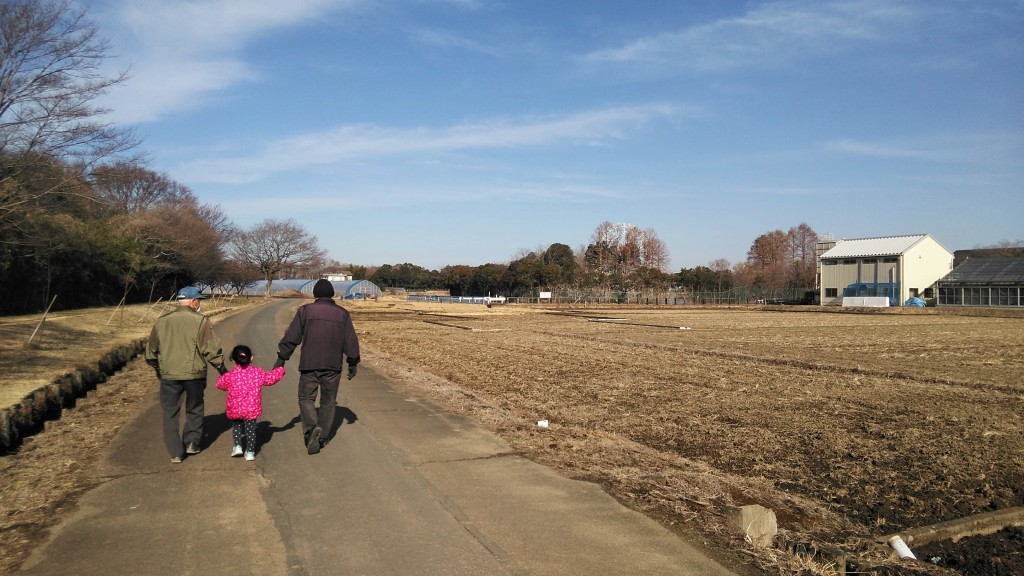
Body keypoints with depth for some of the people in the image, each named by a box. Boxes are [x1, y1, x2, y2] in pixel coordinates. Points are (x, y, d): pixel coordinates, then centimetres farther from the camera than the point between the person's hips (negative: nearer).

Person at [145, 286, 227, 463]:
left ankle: (176, 452, 10)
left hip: (168, 375, 3)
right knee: (194, 410, 18)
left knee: (170, 413, 11)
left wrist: (158, 368, 27)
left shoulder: (162, 321, 4)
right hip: (194, 374, -2)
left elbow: (151, 350, 12)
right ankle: (191, 443, 19)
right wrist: (221, 368, 1)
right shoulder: (200, 321, -9)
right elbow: (211, 349, -11)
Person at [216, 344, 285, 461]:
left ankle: (237, 446, 14)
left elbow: (220, 383, 12)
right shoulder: (258, 373, -5)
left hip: (235, 409, 0)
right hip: (252, 409, 0)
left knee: (236, 425, 25)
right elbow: (271, 378, 8)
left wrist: (222, 375, 33)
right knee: (250, 428, 13)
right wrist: (280, 370, 27)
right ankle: (250, 452, 14)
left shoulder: (230, 376, -7)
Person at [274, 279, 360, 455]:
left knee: (306, 399, 8)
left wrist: (281, 358, 2)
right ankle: (322, 437, 14)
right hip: (333, 366, 2)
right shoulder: (342, 314, 4)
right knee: (328, 401, 13)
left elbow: (291, 337, -3)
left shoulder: (305, 310, -1)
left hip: (309, 364, -2)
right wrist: (353, 363, 11)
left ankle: (312, 428, -15)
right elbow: (351, 341, 3)